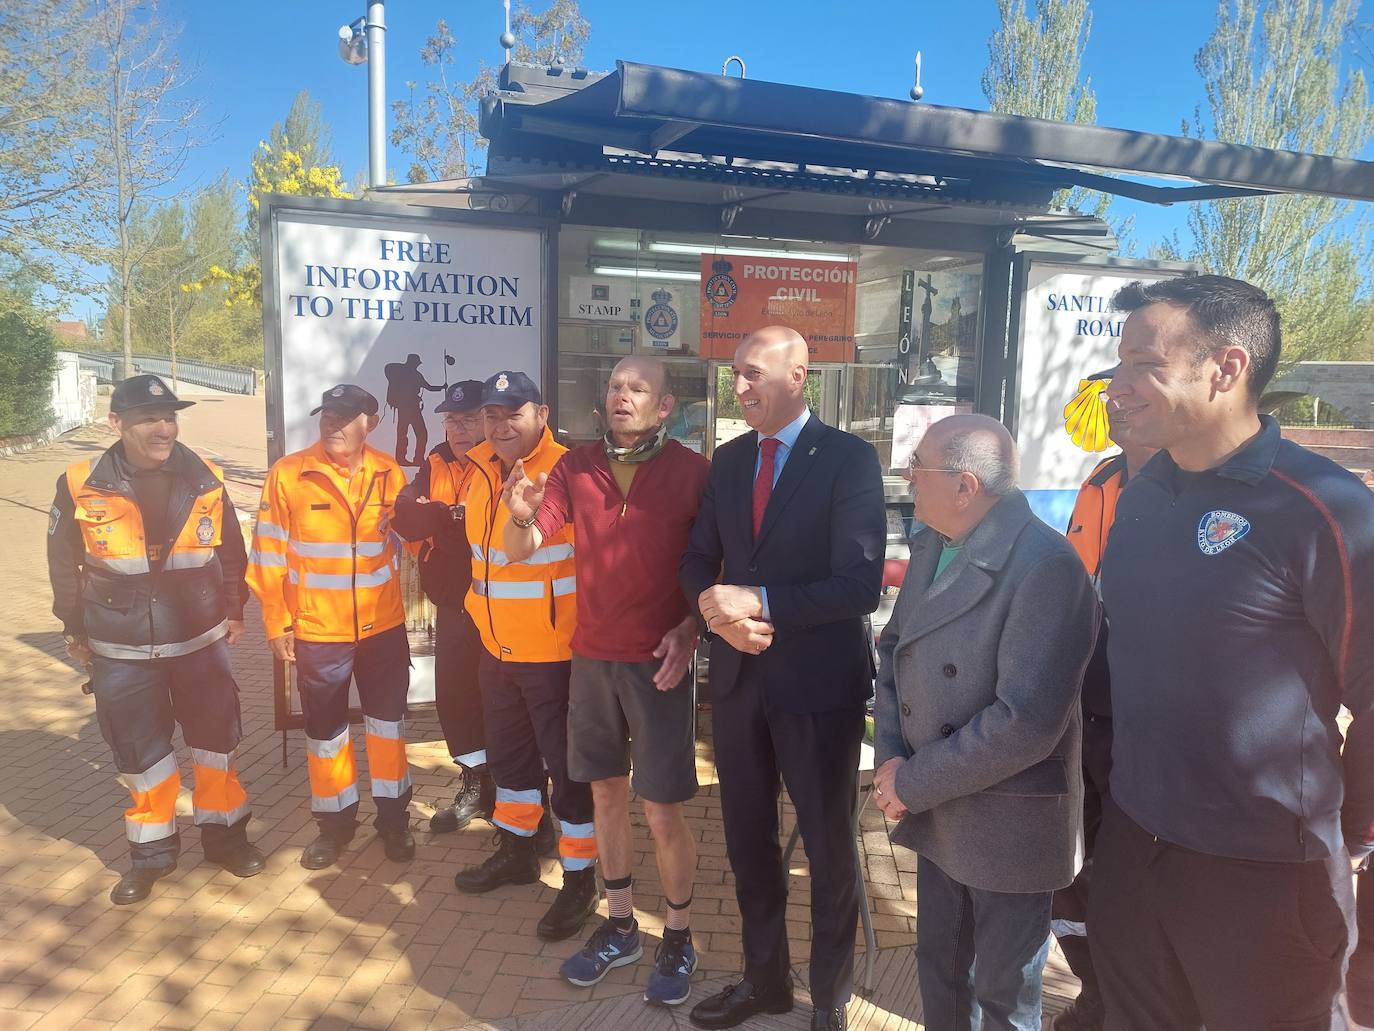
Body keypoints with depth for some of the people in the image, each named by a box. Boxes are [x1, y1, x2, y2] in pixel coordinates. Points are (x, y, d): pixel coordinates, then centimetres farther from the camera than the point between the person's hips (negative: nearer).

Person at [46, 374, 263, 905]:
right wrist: (75, 628, 9)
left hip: (201, 641, 1)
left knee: (216, 740, 11)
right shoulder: (81, 486, -10)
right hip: (122, 652, -1)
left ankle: (224, 833, 30)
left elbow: (230, 551, 7)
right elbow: (64, 564, 3)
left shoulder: (205, 480, -6)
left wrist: (233, 611, 12)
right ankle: (151, 852, 28)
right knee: (140, 752, 9)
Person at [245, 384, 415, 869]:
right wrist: (277, 622, -6)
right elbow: (270, 553, -6)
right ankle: (335, 821, 31)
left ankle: (392, 816, 29)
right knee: (325, 729, 13)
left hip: (383, 625, 2)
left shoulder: (390, 474, -2)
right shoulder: (288, 473, -9)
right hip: (316, 630, -1)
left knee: (387, 721, 12)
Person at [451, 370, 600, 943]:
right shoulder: (480, 472, 6)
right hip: (497, 649, 8)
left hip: (555, 652, -8)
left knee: (568, 767, 5)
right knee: (509, 757, 23)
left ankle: (580, 880, 22)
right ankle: (516, 852, 44)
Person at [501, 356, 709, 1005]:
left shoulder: (692, 471, -8)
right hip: (592, 657, 4)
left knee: (662, 812, 2)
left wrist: (689, 628, -15)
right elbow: (520, 551, -1)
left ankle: (679, 939, 24)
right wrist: (522, 516, -23)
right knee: (606, 793, 15)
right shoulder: (576, 467, 1)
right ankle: (619, 927, 34)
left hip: (658, 662, -4)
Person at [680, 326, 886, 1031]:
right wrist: (717, 606, -13)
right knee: (748, 840, 19)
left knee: (829, 848, 13)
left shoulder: (849, 459, -11)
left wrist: (760, 602, -23)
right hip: (738, 676, 5)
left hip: (818, 682, -5)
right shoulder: (728, 460, 7)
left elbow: (860, 584, -18)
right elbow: (699, 560, 9)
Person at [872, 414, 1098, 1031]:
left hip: (1006, 823, -7)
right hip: (936, 812, 7)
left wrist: (915, 782, -19)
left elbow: (1026, 721, -29)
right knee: (939, 968, 24)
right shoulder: (933, 544, 1)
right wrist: (889, 753, -5)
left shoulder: (1045, 566, -25)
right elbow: (894, 646, 8)